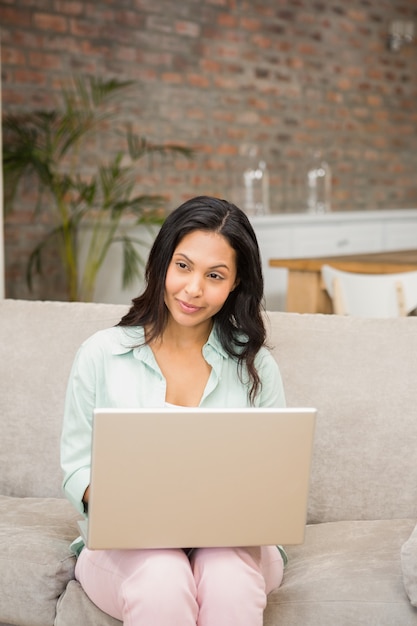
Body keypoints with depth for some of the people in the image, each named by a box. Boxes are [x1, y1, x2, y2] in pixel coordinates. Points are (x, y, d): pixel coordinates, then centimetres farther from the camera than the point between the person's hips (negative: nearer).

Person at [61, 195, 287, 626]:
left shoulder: (256, 366, 6)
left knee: (229, 578, -33)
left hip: (231, 544, 1)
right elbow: (76, 469, 2)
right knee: (162, 581, -34)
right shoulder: (102, 355, 3)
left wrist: (251, 505, -16)